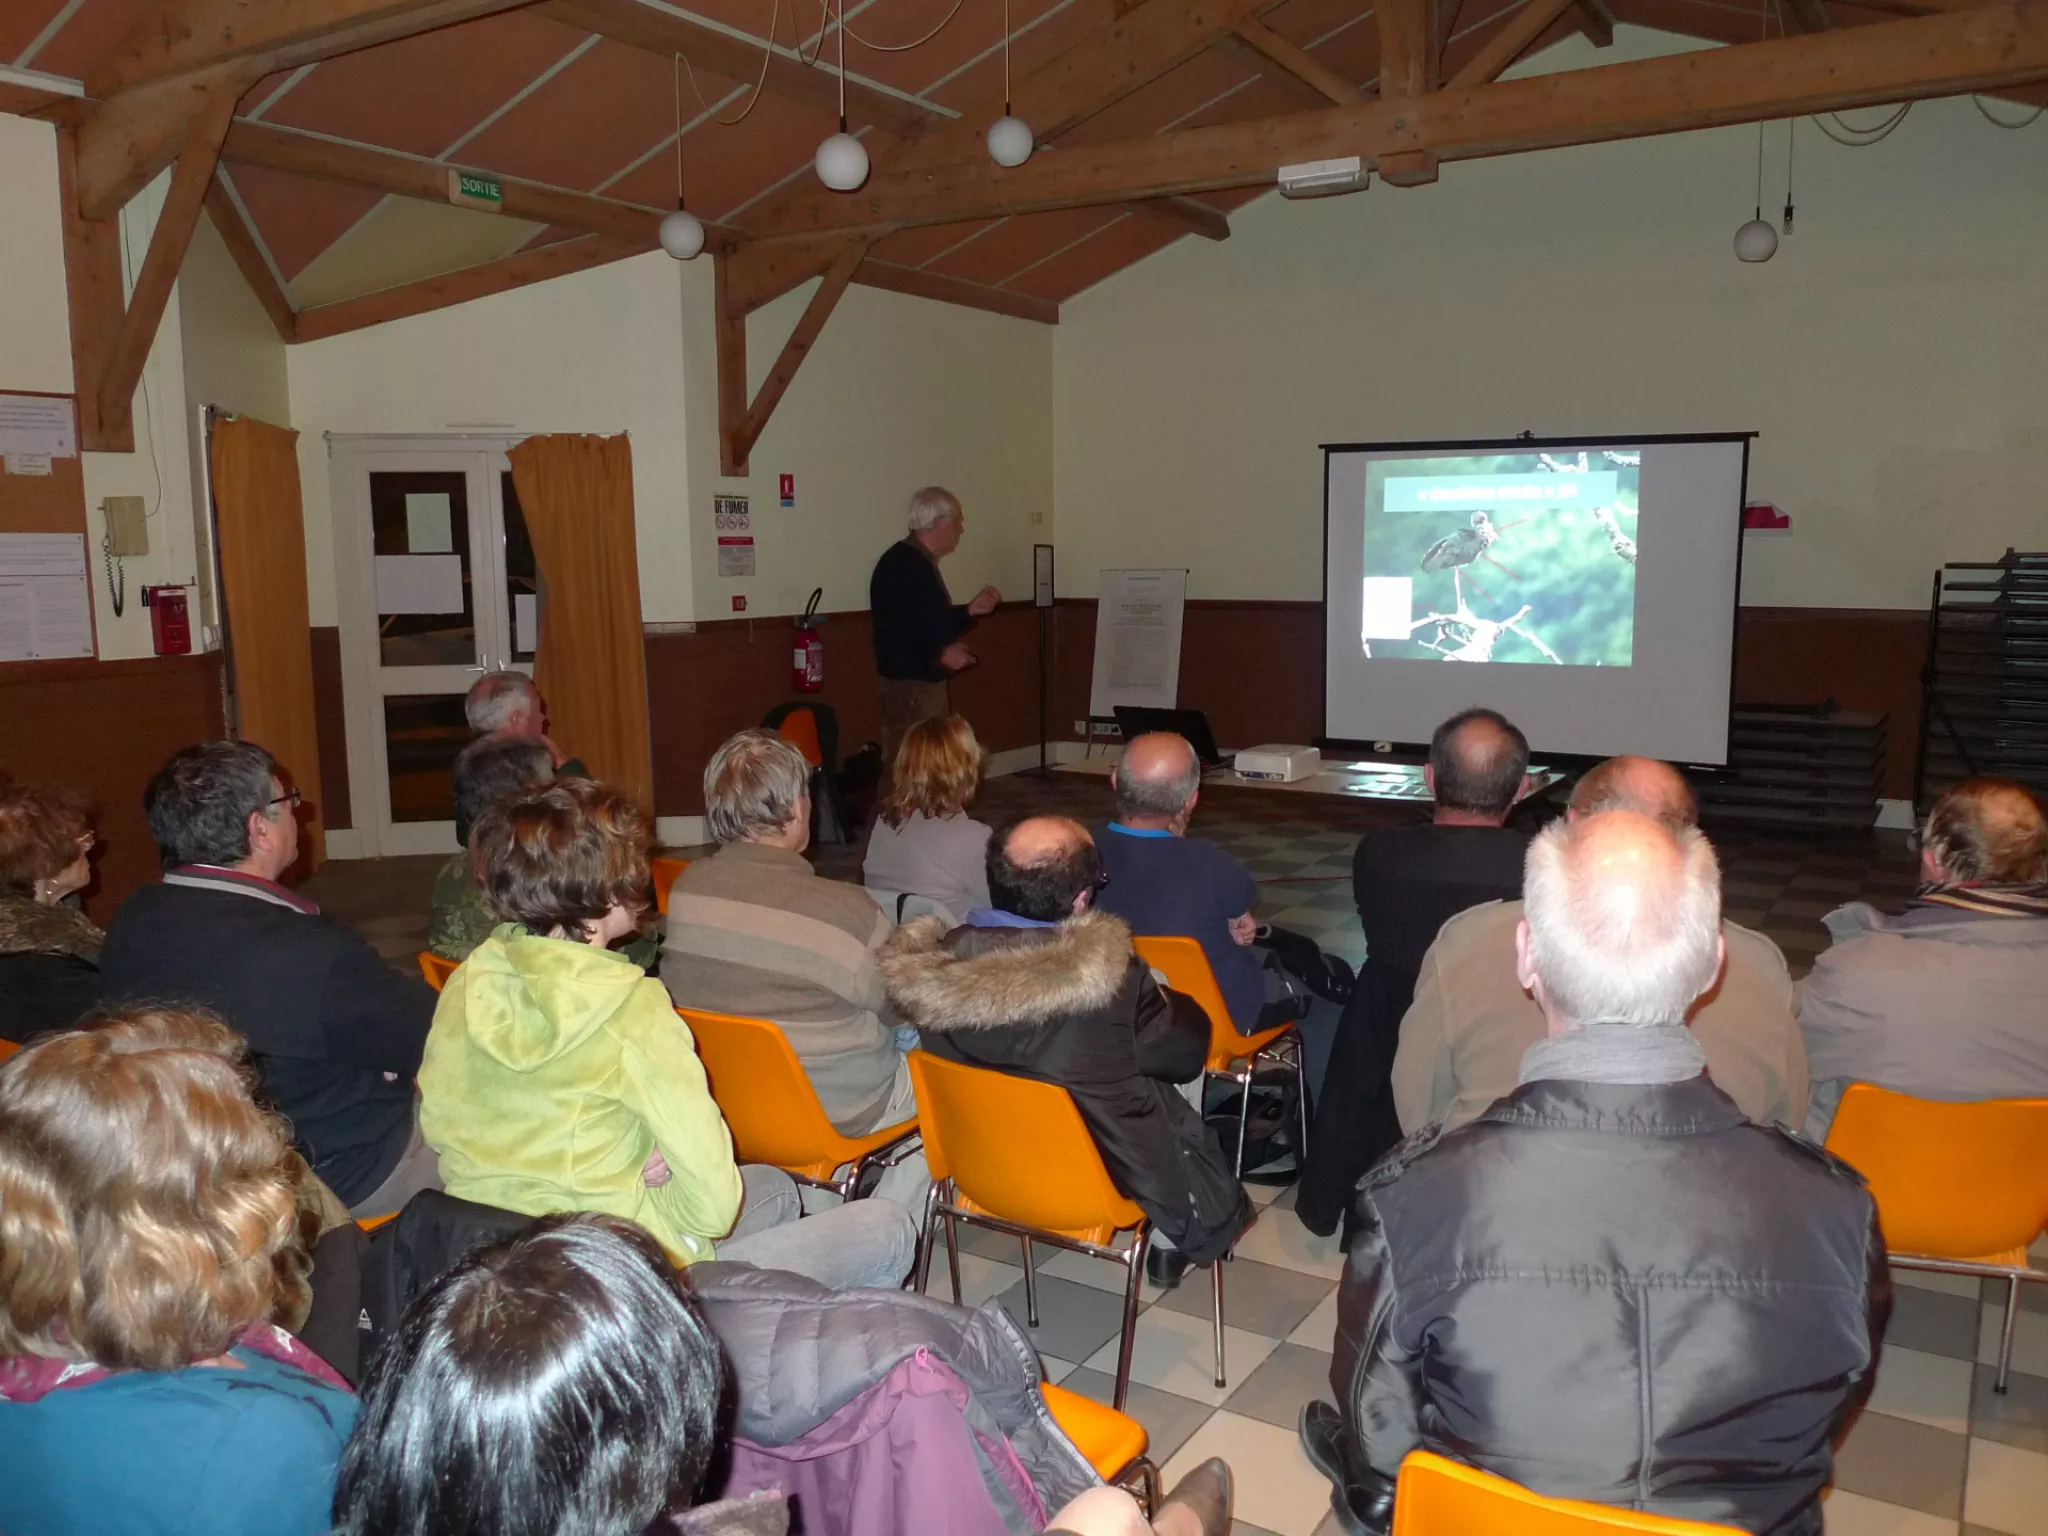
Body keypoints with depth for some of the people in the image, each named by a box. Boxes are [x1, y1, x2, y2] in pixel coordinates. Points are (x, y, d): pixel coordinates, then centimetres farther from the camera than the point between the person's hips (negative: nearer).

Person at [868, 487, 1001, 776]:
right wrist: (939, 655, -25)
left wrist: (969, 611, 15)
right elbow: (889, 638, -26)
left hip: (927, 684, 10)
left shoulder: (921, 563, 14)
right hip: (909, 687, -10)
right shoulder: (899, 566, -18)